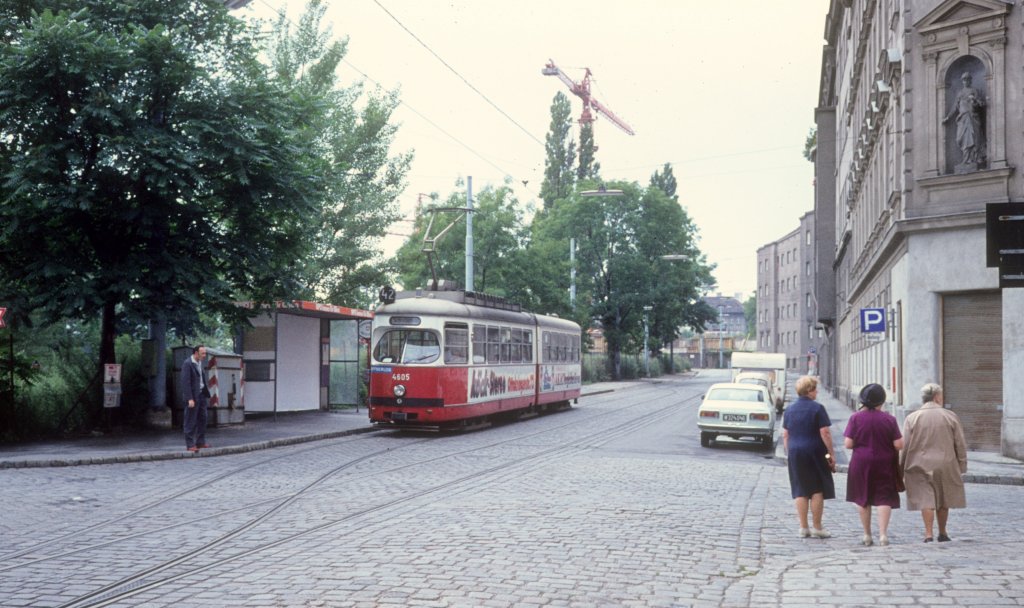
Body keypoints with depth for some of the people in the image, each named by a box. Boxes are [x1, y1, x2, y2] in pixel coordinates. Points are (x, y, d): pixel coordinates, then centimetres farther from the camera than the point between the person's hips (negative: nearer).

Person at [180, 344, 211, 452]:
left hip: (201, 395, 8)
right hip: (192, 396, -8)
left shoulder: (199, 363, 12)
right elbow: (185, 382, -19)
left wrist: (206, 393, 12)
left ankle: (201, 442, 18)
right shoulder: (187, 364, -15)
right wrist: (189, 399, -22)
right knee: (191, 422, -2)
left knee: (202, 419, 10)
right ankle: (190, 445, 4)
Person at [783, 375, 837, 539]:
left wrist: (788, 453, 16)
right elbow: (825, 433, -12)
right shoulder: (817, 408, -9)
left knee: (801, 491, 7)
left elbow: (785, 435, 9)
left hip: (795, 453, 5)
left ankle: (803, 527, 9)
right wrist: (831, 453, -7)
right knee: (817, 490, 3)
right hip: (815, 453, -4)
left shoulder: (789, 409, 7)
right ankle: (817, 528, 5)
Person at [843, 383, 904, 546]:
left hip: (861, 462, 0)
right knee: (884, 498, 4)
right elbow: (898, 445, -7)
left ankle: (867, 535, 17)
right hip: (884, 464, 0)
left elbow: (848, 444, -8)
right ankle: (883, 534, -6)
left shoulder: (855, 418, -7)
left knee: (863, 498, 11)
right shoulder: (889, 419, -6)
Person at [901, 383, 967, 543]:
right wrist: (962, 466, 10)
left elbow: (904, 446, -3)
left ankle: (928, 534, -4)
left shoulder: (912, 418, -4)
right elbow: (960, 445, 1)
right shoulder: (950, 417, -2)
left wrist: (901, 469, 4)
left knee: (926, 500, 2)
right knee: (943, 500, 15)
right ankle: (942, 533, 25)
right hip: (945, 465, 1)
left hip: (920, 466, -1)